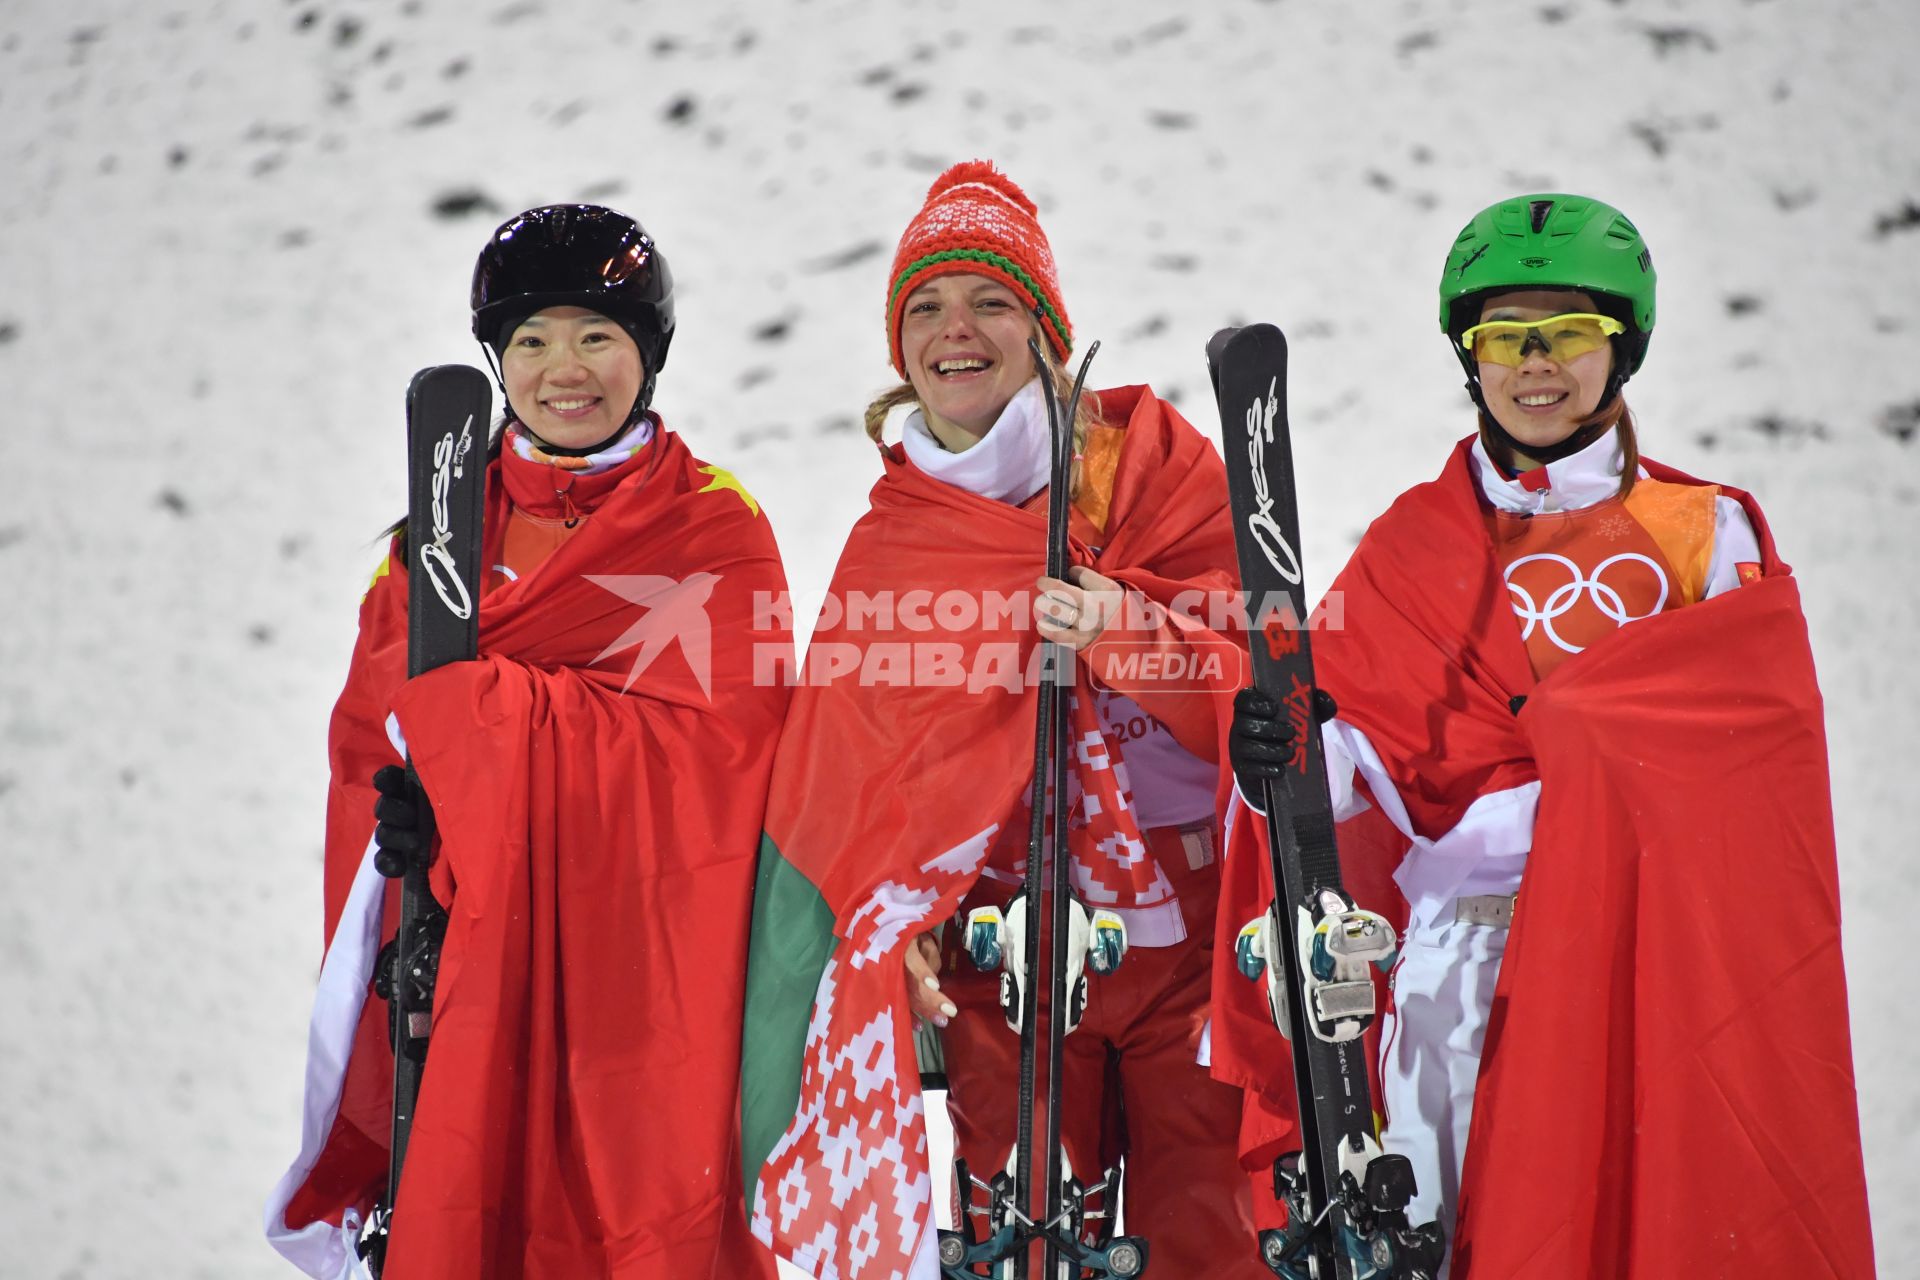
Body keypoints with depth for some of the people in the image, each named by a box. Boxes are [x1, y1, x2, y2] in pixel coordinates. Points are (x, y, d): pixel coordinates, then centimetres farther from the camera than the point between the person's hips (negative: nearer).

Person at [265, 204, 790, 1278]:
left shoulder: (717, 528, 0)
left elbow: (707, 736, -13)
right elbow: (368, 726, 10)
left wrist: (458, 707, -14)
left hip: (642, 953, -3)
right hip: (463, 954, 3)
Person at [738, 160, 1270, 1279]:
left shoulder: (1150, 455, 3)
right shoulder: (886, 543, 9)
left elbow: (1252, 655, -5)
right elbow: (854, 774, 9)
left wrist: (1124, 629, -23)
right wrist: (908, 921, -7)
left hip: (1187, 927, -1)